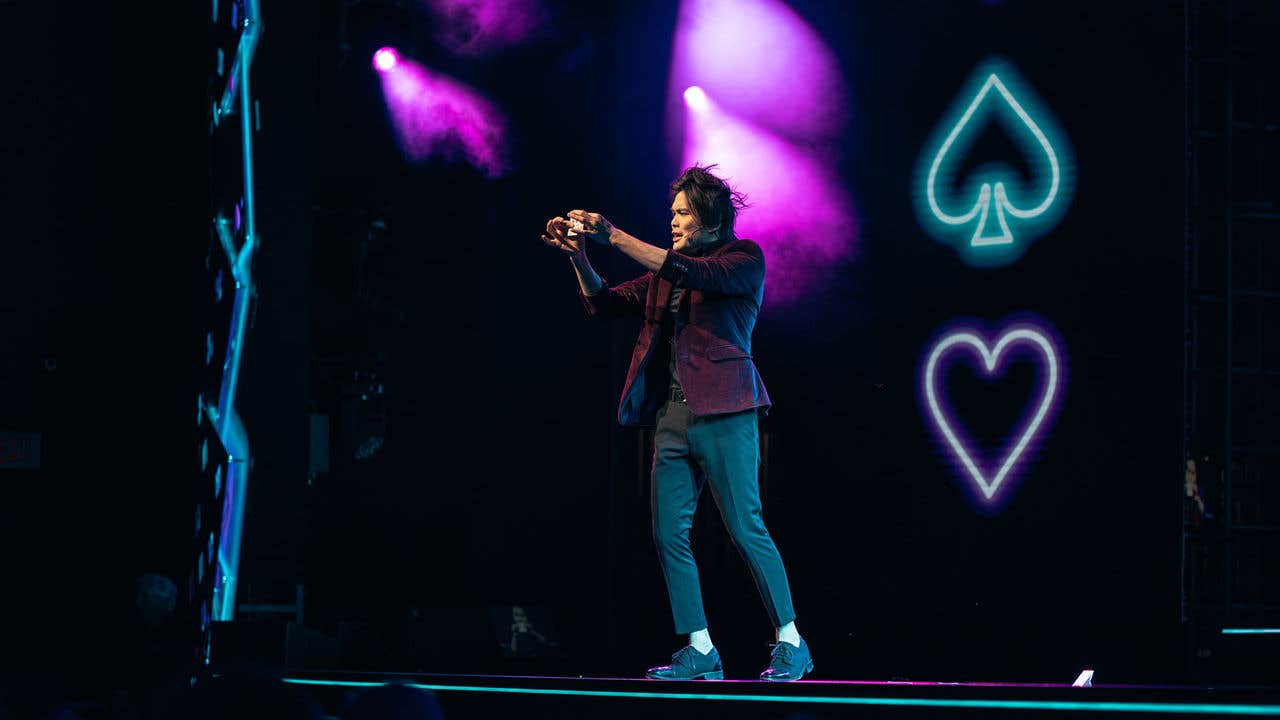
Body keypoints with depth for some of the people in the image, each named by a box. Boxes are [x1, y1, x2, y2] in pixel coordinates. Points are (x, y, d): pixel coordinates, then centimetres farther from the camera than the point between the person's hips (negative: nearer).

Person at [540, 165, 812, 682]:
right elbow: (604, 303, 16)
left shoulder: (744, 260, 0)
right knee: (669, 534, 0)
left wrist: (613, 237, -18)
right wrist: (578, 255, -1)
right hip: (672, 416, 7)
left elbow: (690, 273, -17)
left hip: (723, 414, -7)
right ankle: (700, 650, 5)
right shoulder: (665, 273, 19)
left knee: (746, 529, -8)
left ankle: (791, 644, -1)